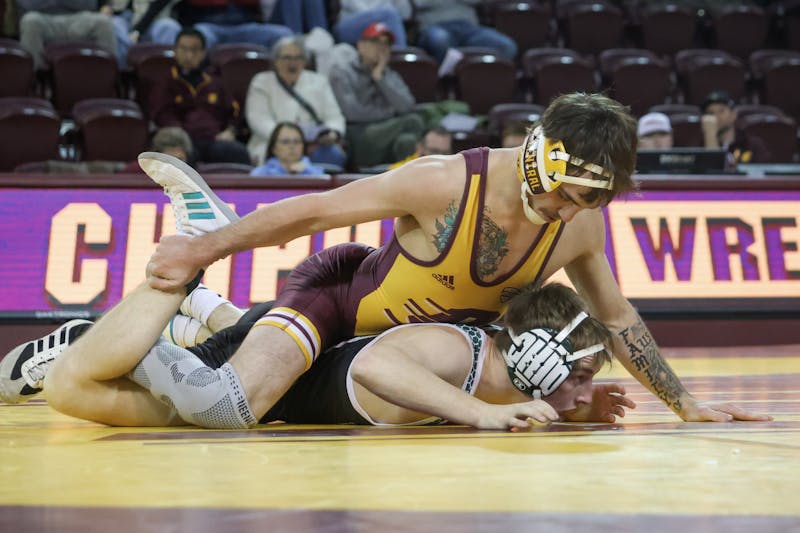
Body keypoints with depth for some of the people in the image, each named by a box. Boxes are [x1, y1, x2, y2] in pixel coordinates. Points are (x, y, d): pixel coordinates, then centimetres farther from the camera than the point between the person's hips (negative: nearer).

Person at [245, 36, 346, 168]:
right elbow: (259, 120, -3)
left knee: (335, 154, -31)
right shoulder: (261, 83, 13)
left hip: (317, 144, 3)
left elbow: (334, 116, 14)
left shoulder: (318, 82, 22)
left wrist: (333, 134, -11)